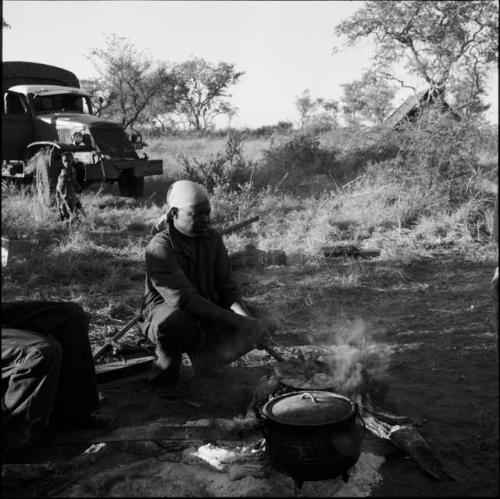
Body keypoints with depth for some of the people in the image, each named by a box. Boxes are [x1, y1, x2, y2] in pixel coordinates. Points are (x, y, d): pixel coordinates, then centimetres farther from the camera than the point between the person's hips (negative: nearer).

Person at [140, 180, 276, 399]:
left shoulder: (213, 238, -3)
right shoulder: (160, 247, -24)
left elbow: (226, 286, -2)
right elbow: (183, 298, -34)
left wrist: (244, 314, -24)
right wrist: (237, 321, -38)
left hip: (208, 313, 6)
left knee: (265, 322, -9)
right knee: (176, 321, -42)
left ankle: (206, 357, 7)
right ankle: (163, 378, -11)